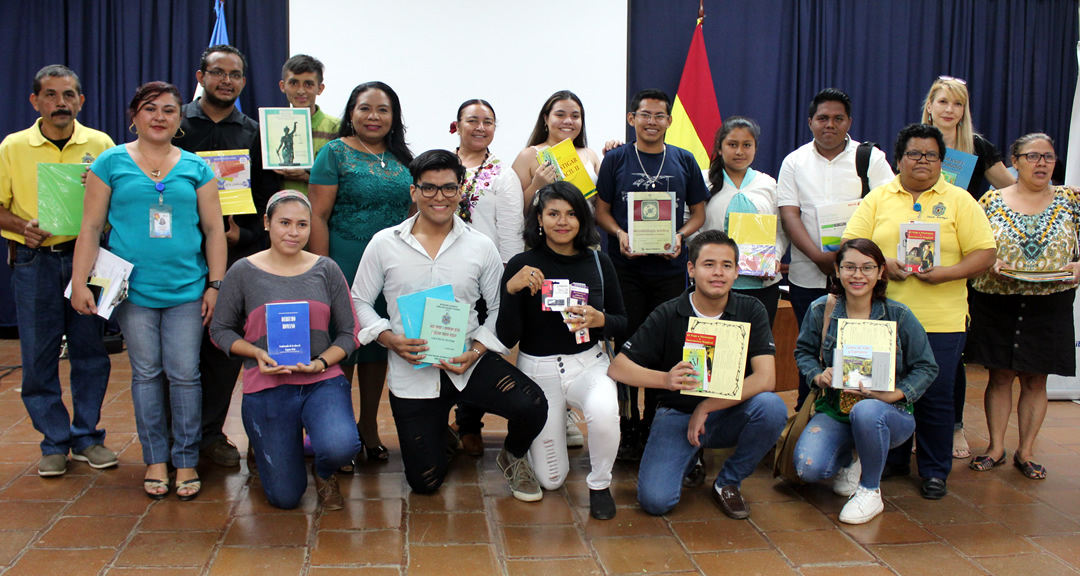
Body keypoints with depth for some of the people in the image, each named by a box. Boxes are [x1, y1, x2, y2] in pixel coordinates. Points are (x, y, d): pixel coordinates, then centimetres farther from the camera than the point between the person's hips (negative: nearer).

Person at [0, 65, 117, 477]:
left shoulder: (100, 145, 4)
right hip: (34, 262, 0)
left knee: (90, 352, 5)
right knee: (38, 356, 3)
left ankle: (87, 437, 19)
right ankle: (55, 442, 16)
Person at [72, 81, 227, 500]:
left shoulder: (196, 168, 8)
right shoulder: (111, 163, 6)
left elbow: (214, 230, 8)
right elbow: (91, 227, 4)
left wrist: (215, 285, 2)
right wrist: (80, 282, -3)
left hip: (186, 289, 0)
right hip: (133, 288, 0)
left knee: (184, 374, 0)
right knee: (146, 373, 6)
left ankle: (186, 461, 12)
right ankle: (155, 459, 18)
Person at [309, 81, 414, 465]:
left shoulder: (401, 159, 11)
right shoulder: (335, 153, -3)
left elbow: (414, 210, 17)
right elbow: (318, 216, -8)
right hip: (346, 268, -5)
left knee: (378, 347, 13)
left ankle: (368, 426, 27)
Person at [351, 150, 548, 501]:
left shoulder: (481, 247, 0)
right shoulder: (384, 244, -2)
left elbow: (500, 308, 3)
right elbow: (359, 302, 4)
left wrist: (478, 349, -13)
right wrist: (389, 338, -14)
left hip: (469, 363, 0)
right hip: (411, 373, 0)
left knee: (532, 406, -27)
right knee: (424, 482, 4)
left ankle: (513, 458, 9)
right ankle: (436, 427, 39)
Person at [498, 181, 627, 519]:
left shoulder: (598, 263, -2)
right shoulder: (522, 266, -10)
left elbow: (622, 323, 6)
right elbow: (507, 339, -12)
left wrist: (598, 320, -17)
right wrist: (511, 290, -27)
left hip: (589, 364, 1)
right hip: (538, 370, -1)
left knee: (604, 411, -36)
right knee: (550, 480, 5)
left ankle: (600, 485, -5)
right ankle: (558, 425, 40)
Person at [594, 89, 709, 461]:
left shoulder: (684, 161, 9)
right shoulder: (616, 159, 5)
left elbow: (698, 214, 11)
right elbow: (601, 211, 6)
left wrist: (680, 236, -8)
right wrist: (620, 234, -13)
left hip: (670, 267, 1)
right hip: (625, 268, -1)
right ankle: (630, 430, 12)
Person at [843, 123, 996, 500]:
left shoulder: (959, 201, 5)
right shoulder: (878, 198, 9)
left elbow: (985, 254, 1)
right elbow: (852, 245, 4)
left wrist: (946, 273, -15)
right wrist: (882, 265, -13)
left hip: (941, 321, -1)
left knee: (936, 396, 2)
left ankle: (935, 471, 17)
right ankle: (892, 461, 27)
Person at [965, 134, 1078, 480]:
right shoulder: (992, 200, 2)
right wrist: (989, 264, -15)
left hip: (1049, 305, 1)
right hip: (997, 303, 0)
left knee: (1035, 380, 7)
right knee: (1000, 376, 6)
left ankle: (1025, 452, 18)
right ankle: (995, 448, 17)